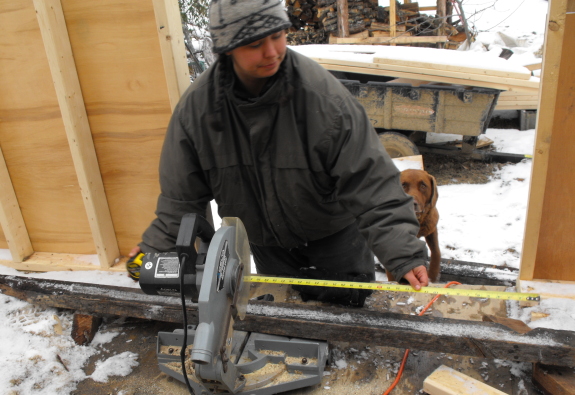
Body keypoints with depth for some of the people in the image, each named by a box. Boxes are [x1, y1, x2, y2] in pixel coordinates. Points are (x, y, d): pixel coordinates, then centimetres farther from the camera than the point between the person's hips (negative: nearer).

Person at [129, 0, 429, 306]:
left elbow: (372, 182, -29)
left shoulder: (322, 96, -29)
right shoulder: (196, 106, -17)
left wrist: (403, 253, -36)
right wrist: (156, 248, -12)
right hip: (267, 248, 3)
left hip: (333, 239, -2)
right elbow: (181, 195, -7)